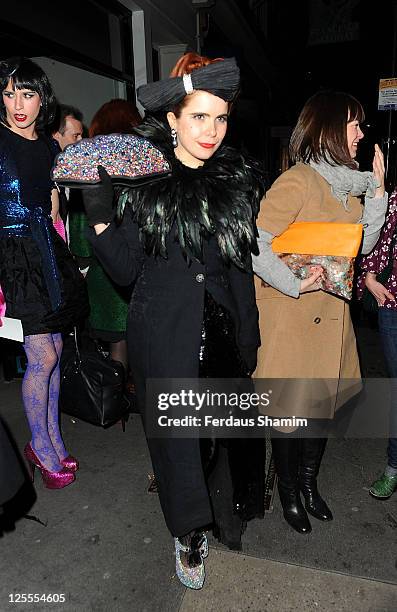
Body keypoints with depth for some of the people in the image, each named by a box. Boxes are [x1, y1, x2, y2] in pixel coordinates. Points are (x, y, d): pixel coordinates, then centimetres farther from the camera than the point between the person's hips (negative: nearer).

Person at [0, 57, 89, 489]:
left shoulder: (48, 146, 13)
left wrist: (60, 255, 14)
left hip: (48, 252, 6)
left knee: (53, 352, 8)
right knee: (42, 357, -5)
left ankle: (51, 442, 25)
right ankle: (42, 448, 17)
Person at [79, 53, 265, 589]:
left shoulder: (240, 177, 3)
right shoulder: (145, 179, -5)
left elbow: (248, 260, 9)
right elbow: (126, 268, -5)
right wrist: (100, 217, -19)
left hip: (227, 334, 3)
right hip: (167, 338, -2)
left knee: (231, 427, 14)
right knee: (177, 434, 10)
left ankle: (227, 511, 46)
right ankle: (189, 535, 38)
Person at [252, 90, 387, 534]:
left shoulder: (348, 184, 12)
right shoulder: (297, 182, -15)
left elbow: (363, 244, 8)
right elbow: (254, 243, -21)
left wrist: (377, 190, 2)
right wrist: (294, 284, -25)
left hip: (331, 315, 8)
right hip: (291, 316, -8)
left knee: (324, 403, 18)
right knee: (290, 407, 8)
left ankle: (309, 481, 40)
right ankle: (288, 491, 32)